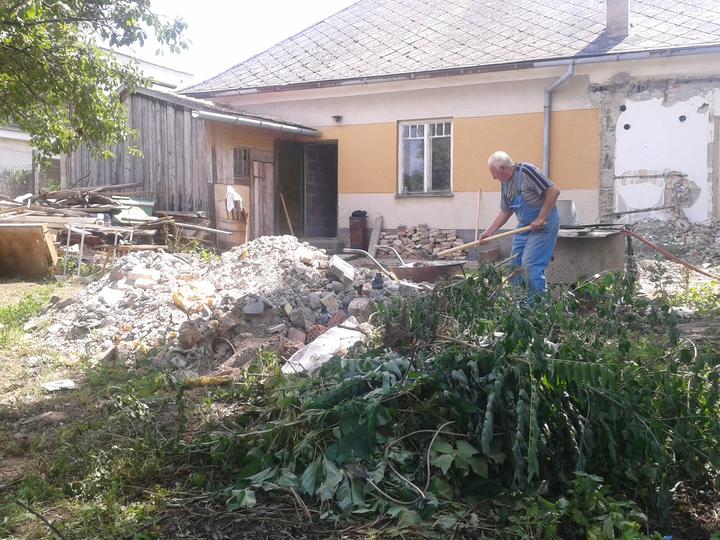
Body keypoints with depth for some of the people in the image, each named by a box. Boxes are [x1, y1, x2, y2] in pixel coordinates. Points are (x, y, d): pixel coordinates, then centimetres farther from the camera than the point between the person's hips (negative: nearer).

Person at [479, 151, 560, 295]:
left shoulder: (526, 171, -18)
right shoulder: (504, 184, 8)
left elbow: (553, 191, -22)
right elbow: (505, 211, 16)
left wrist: (541, 219, -21)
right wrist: (488, 232, 9)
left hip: (543, 224, -9)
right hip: (524, 226, 9)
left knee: (530, 266, -14)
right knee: (515, 265, 8)